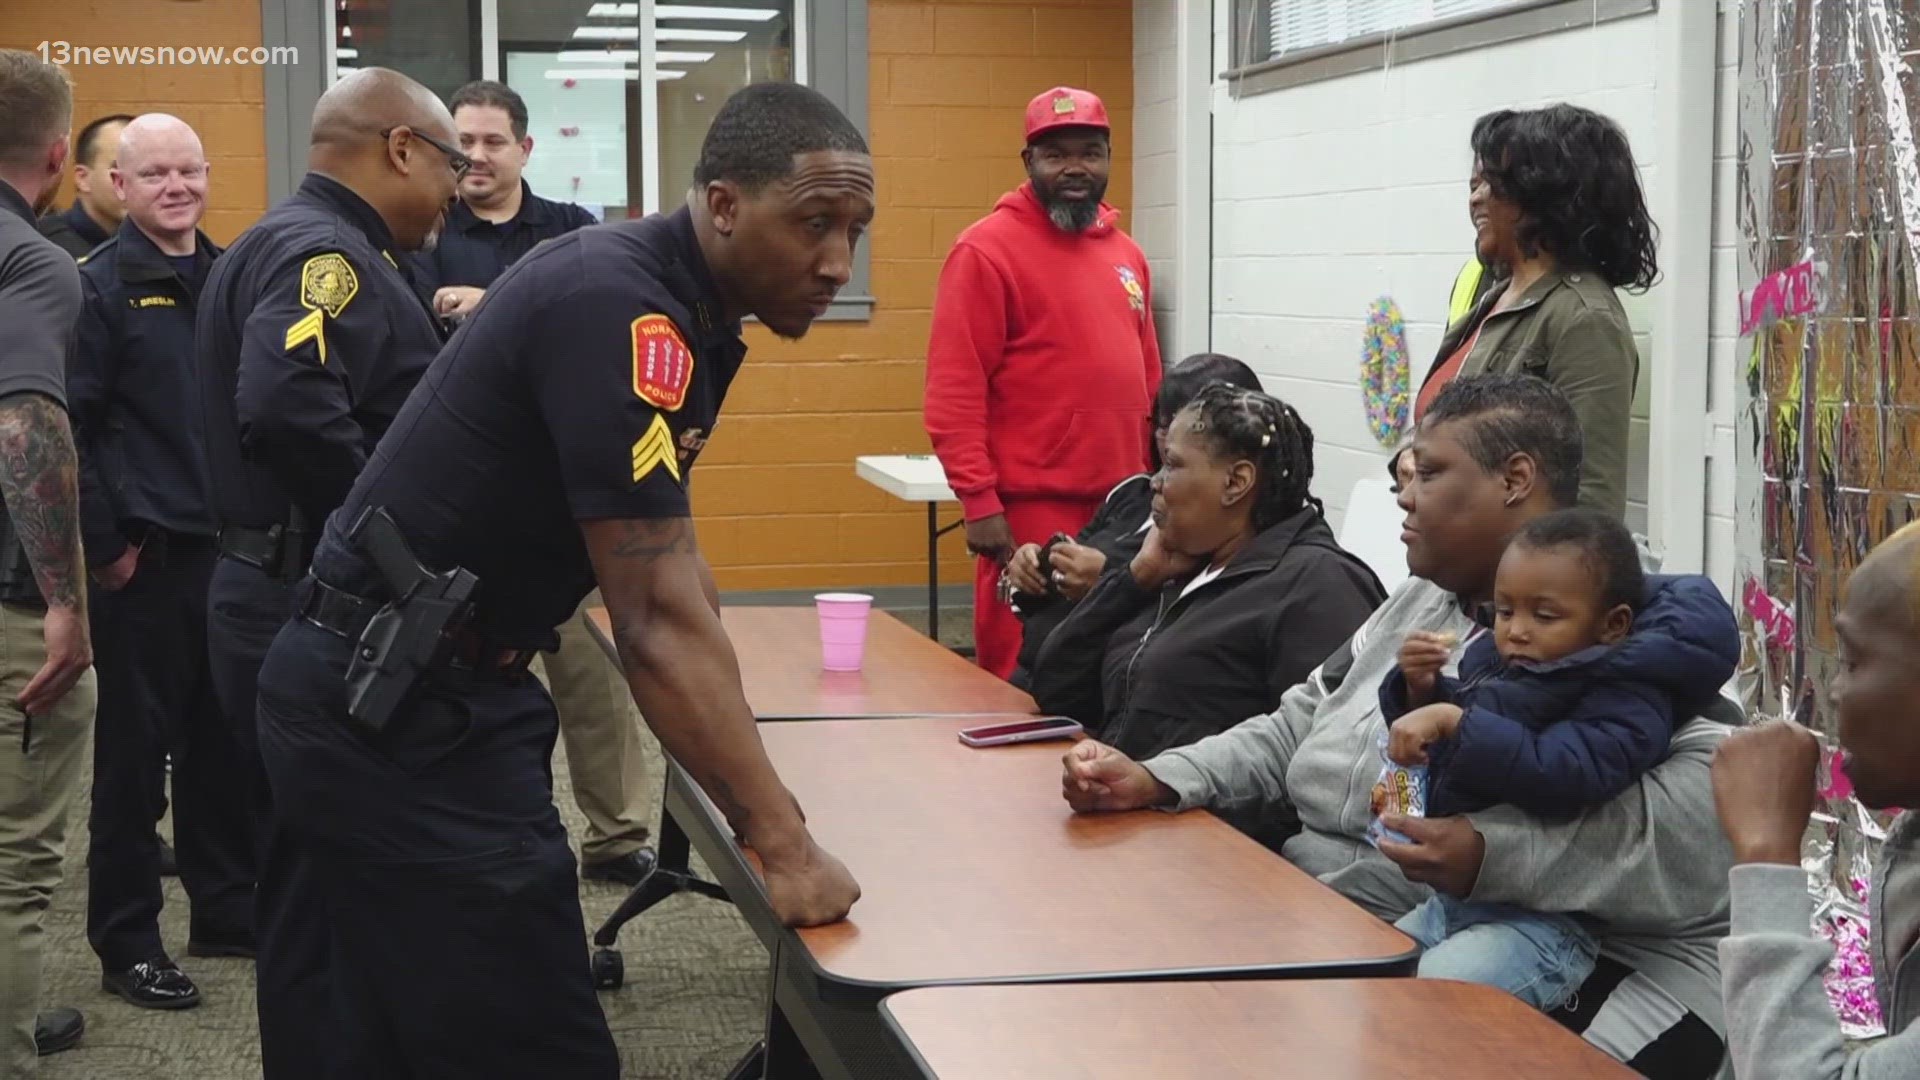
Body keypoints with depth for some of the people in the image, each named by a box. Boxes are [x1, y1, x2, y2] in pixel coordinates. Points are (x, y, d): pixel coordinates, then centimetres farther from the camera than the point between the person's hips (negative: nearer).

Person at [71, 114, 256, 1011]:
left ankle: (227, 906, 26)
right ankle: (126, 942, 9)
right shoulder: (100, 286, -7)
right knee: (136, 745, 1)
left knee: (227, 736, 13)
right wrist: (104, 545, -13)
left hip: (232, 547, 6)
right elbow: (68, 427, -11)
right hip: (147, 557, -6)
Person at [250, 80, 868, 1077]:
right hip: (398, 714, -10)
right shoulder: (617, 309, -22)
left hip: (391, 695, 10)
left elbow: (672, 575, 12)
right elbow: (659, 621, -26)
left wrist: (755, 797, 8)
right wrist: (784, 843, -23)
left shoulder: (678, 307, 8)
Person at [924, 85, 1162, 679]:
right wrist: (979, 503, -16)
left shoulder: (1125, 253, 15)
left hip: (1121, 505, 7)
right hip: (1030, 510, -7)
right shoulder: (987, 250, -7)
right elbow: (954, 392, -12)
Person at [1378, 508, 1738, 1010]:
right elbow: (1431, 747, 22)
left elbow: (1563, 773, -32)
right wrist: (1422, 689, 1)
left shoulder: (1627, 702, -14)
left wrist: (1454, 722, -32)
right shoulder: (1495, 660, 10)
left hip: (1545, 919, -9)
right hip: (1451, 896, 9)